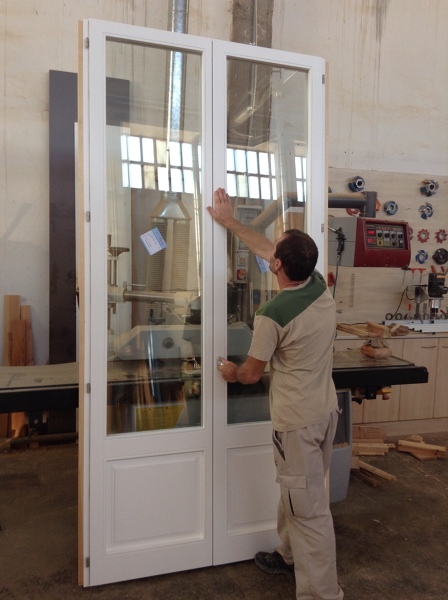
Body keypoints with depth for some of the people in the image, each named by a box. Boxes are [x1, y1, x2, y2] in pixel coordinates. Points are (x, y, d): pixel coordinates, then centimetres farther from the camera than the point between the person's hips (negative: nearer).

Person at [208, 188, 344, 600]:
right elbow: (266, 251, 10)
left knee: (309, 508, 5)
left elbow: (251, 374, -10)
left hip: (297, 421, -8)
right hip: (326, 411, 9)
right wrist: (230, 222, 18)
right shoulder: (321, 287, -3)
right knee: (298, 492, 25)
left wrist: (231, 372, 13)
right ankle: (290, 556, 45)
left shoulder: (273, 315, -24)